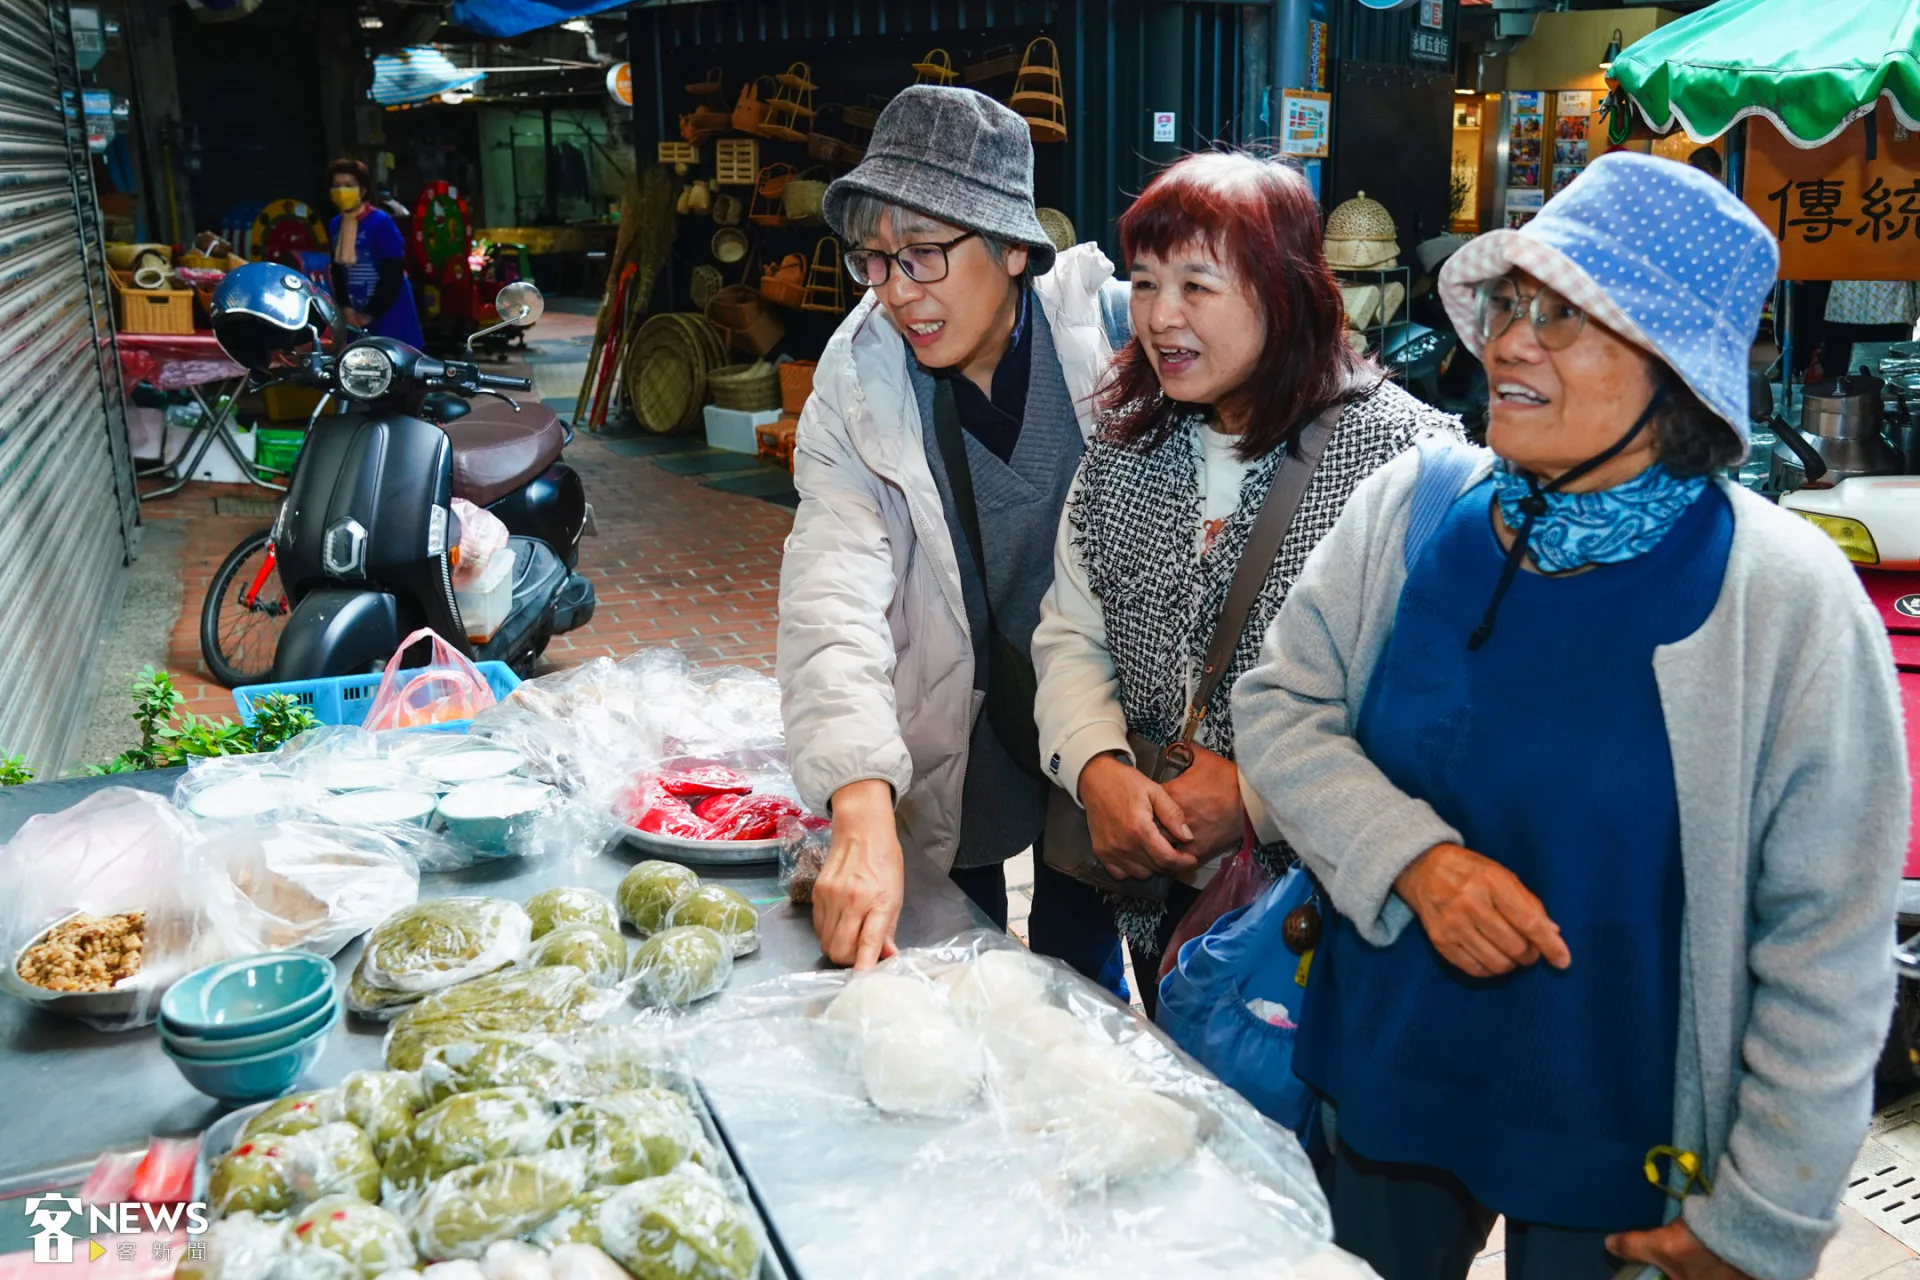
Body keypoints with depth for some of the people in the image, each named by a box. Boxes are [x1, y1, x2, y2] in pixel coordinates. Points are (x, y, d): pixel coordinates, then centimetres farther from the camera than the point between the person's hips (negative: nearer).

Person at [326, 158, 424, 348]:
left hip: (389, 314, -6)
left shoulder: (381, 222, -11)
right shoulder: (335, 225, 10)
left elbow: (392, 274, -14)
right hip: (356, 316, 6)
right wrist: (345, 308, 0)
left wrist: (371, 312, -13)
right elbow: (338, 271, 14)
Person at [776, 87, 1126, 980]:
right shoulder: (856, 386, -14)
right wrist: (862, 811, -40)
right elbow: (833, 597, -25)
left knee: (1079, 969, 14)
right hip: (951, 739, 0)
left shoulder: (1109, 328, -15)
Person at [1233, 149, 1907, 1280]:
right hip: (1389, 1079, 4)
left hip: (1627, 1143, -3)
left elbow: (1828, 947, -13)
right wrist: (1415, 860, -20)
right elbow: (1281, 705, -3)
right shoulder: (1413, 508, -7)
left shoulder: (1788, 600, -17)